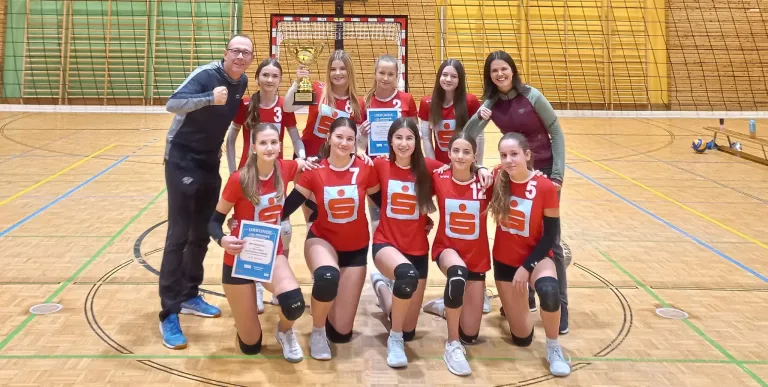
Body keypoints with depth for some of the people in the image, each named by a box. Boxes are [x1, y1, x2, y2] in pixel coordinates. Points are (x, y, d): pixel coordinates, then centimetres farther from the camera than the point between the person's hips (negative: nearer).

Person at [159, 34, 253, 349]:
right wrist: (209, 98, -47)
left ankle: (189, 296, 29)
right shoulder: (207, 74, -18)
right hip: (182, 161, -7)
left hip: (210, 163, 8)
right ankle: (169, 314, -2)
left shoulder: (242, 82, 4)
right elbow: (172, 103, -34)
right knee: (178, 236, -8)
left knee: (201, 235, 14)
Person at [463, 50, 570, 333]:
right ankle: (525, 297, 24)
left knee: (549, 241, -3)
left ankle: (560, 306, 6)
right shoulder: (491, 103, -2)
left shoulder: (531, 96, -12)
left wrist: (557, 173, -12)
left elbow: (556, 133, -7)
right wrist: (479, 118, -24)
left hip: (544, 171, -4)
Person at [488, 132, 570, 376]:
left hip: (535, 256, -2)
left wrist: (527, 267, -15)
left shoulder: (545, 187, -18)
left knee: (548, 290, -40)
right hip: (504, 260, 2)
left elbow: (550, 235, -12)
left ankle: (553, 348, -13)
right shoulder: (497, 180, -12)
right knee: (522, 337, 6)